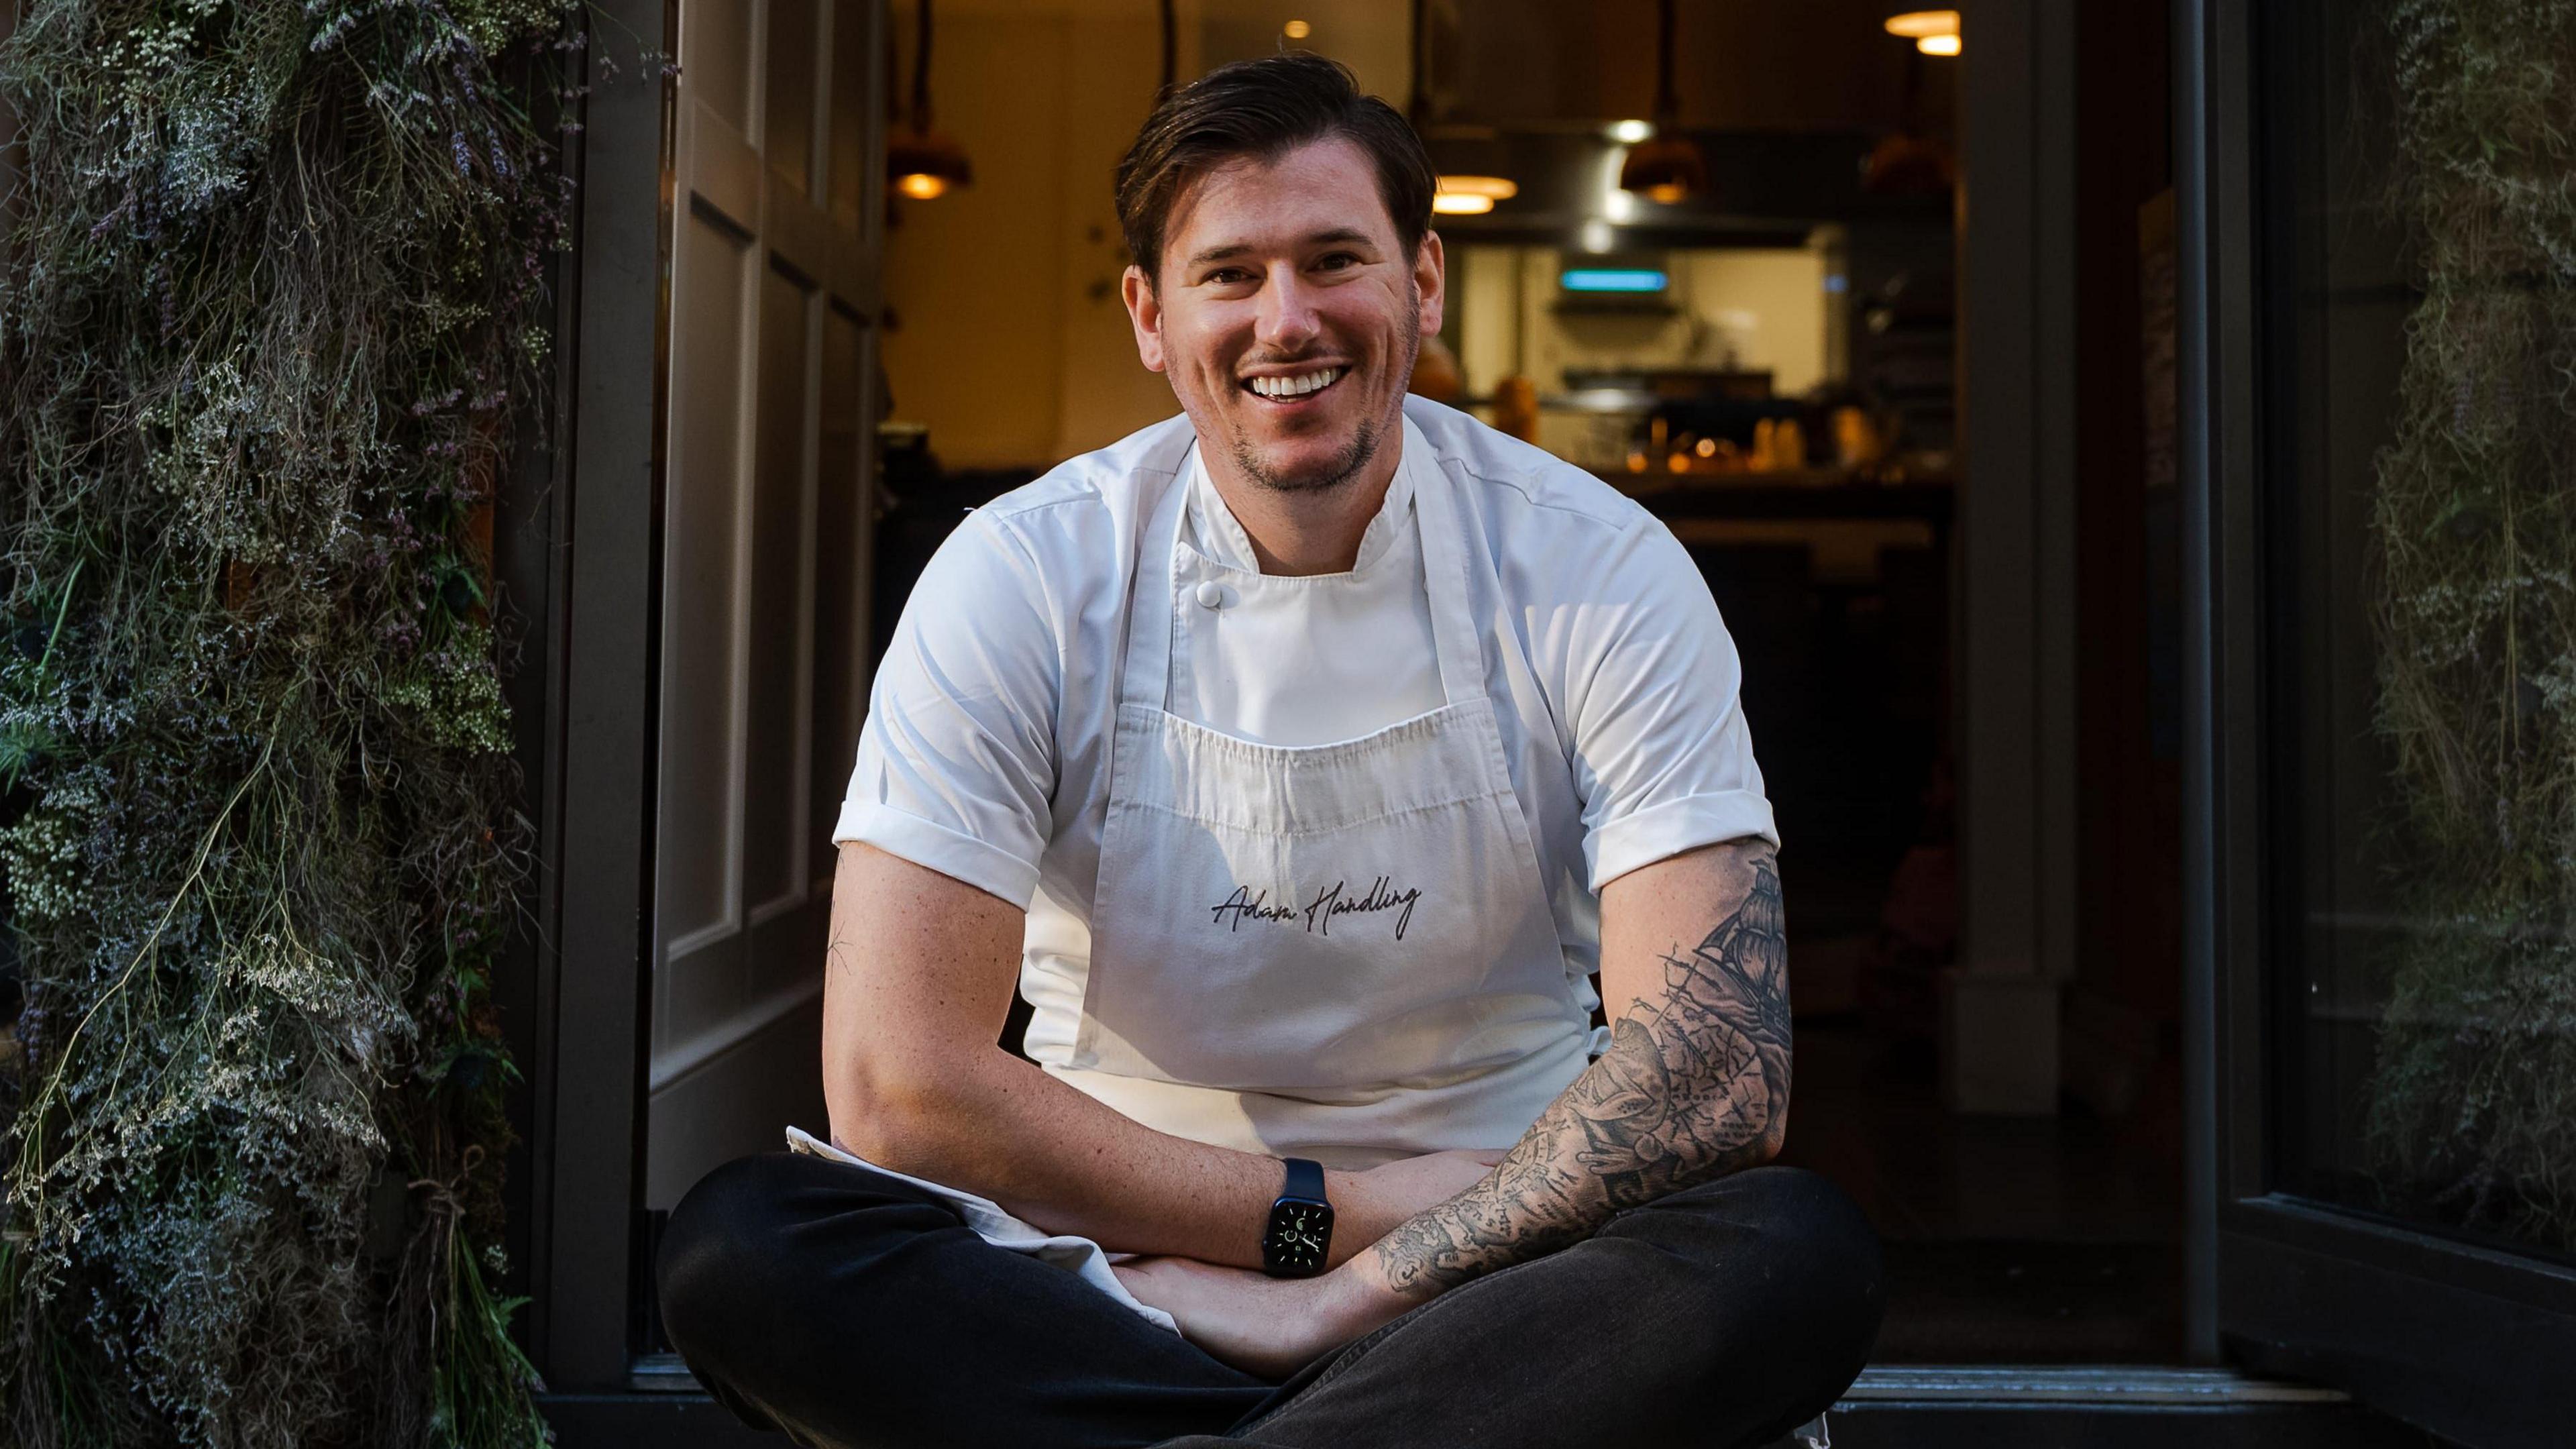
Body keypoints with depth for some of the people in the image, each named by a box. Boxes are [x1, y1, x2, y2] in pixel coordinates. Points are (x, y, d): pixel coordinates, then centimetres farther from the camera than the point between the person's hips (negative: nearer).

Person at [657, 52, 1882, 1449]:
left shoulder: (1604, 574, -6)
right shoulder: (1021, 577, -6)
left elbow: (1718, 1070, -14)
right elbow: (897, 1083, -13)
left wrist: (1347, 1287, -20)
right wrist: (1322, 1210, -14)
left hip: (1489, 1273, 0)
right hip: (1110, 1269, 1)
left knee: (1800, 1251, -30)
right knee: (740, 1241, -27)